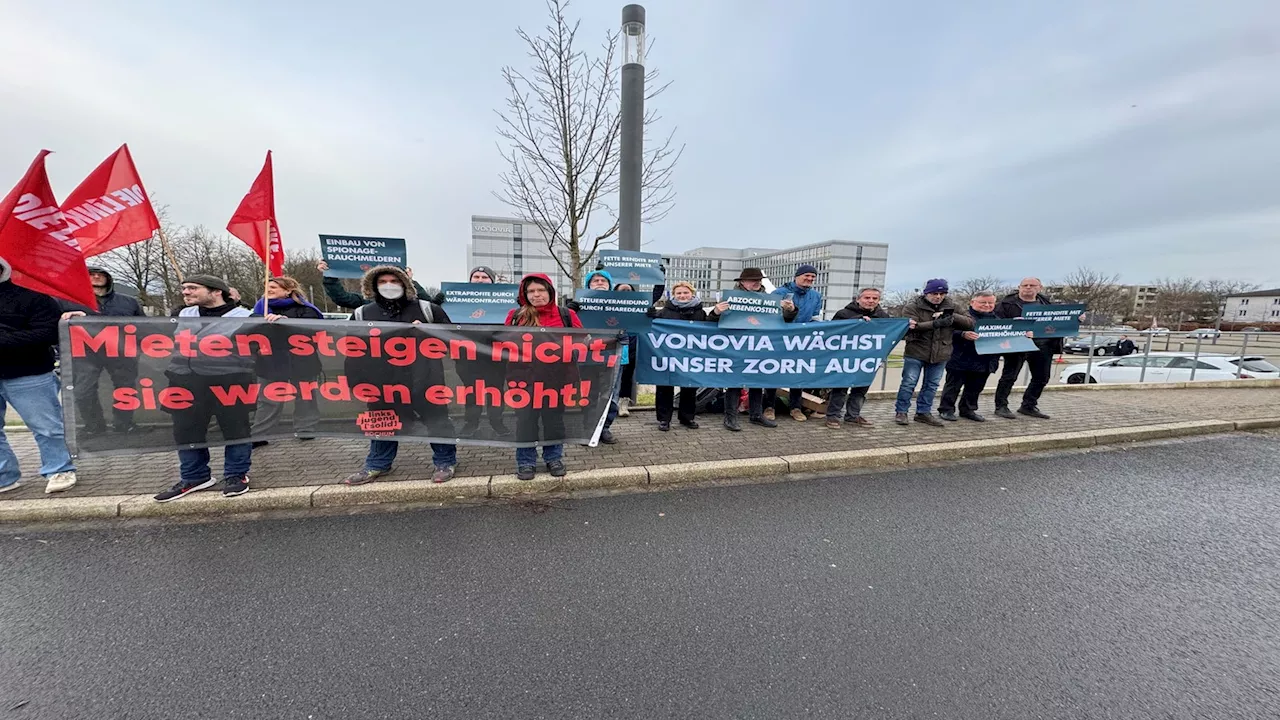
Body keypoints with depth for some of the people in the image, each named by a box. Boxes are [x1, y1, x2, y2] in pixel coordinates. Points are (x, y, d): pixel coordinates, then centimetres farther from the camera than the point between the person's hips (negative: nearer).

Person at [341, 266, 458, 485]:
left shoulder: (427, 309, 2)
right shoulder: (362, 313, 10)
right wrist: (356, 378, 8)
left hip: (423, 378, -2)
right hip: (383, 379, 3)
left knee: (435, 416, 3)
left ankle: (445, 461, 18)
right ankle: (377, 464, 34)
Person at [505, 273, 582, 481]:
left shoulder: (566, 315, 4)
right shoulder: (515, 316, 5)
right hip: (525, 377, 0)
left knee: (554, 418, 11)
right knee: (525, 419, 7)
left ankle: (554, 458, 27)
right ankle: (526, 462, 22)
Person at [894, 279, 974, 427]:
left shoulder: (951, 307, 9)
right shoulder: (914, 307, -4)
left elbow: (970, 323, 2)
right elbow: (912, 326, -19)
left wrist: (953, 317, -15)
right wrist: (935, 323, -30)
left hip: (940, 354, 5)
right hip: (916, 353, -4)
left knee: (932, 385, 11)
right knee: (909, 383, -1)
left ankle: (923, 412, 22)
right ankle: (901, 412, 8)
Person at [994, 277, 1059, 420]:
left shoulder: (1047, 303, 14)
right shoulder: (1007, 302, -2)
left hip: (1044, 345, 6)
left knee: (1041, 378, 10)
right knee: (1009, 376, -2)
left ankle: (1028, 406, 22)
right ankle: (1001, 406, 5)